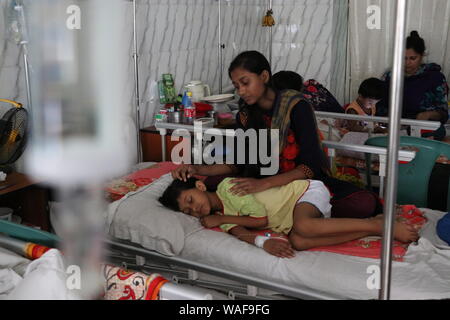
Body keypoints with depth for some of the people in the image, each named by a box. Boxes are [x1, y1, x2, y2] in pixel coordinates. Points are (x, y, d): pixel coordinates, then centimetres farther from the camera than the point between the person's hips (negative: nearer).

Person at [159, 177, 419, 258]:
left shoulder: (228, 187, -15)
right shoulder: (223, 217, 8)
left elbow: (261, 219, -17)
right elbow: (240, 233, -10)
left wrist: (221, 218, -10)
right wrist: (263, 242, -32)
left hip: (307, 191, -7)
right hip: (292, 221, 7)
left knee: (303, 227, -37)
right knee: (297, 241, -25)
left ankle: (380, 225, -25)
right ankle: (372, 230, -16)